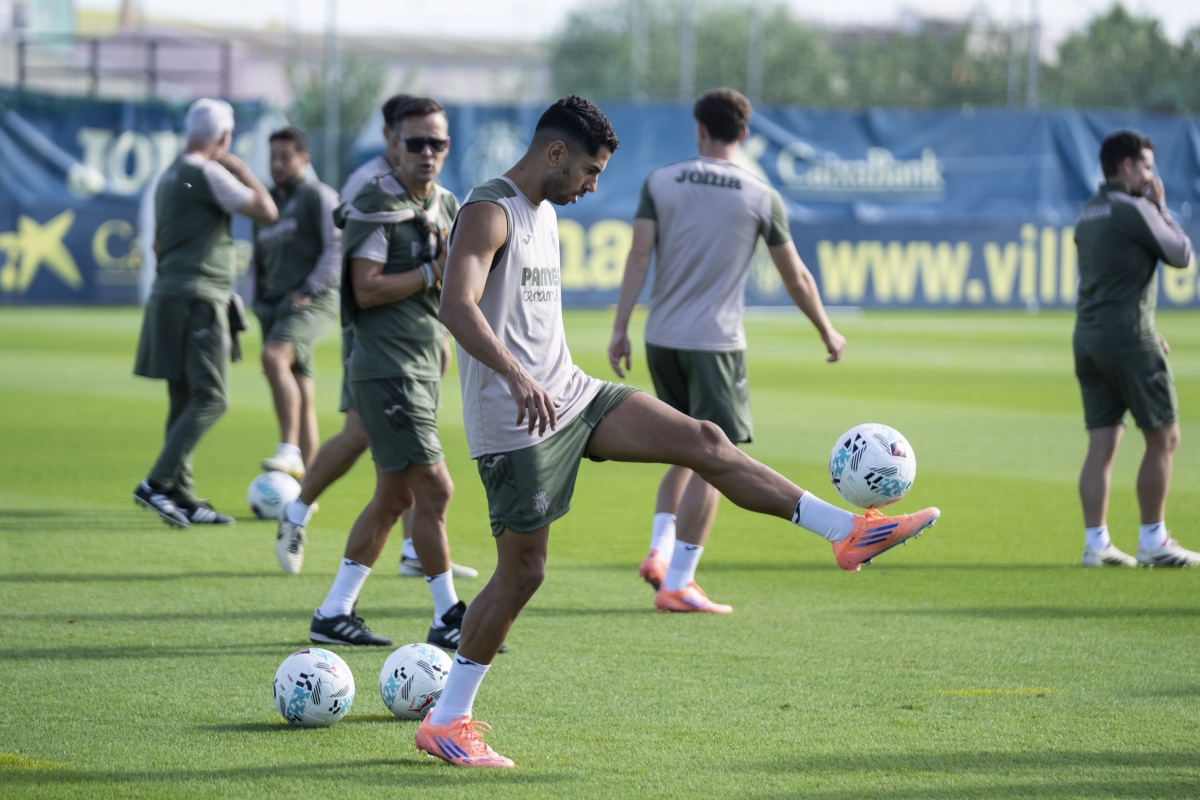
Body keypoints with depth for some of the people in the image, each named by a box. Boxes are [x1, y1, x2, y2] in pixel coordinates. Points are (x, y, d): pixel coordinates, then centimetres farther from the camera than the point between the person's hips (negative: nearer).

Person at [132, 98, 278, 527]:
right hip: (198, 299, -10)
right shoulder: (209, 174, -11)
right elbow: (266, 211, -10)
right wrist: (239, 168, 2)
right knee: (211, 398, -12)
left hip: (168, 295, 10)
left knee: (185, 400, 10)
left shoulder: (170, 177, 18)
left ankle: (182, 496, 10)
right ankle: (157, 484, -21)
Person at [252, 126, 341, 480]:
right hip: (275, 305, 7)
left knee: (274, 357, -32)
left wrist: (309, 290, -16)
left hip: (313, 302, -7)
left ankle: (290, 451, -35)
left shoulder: (318, 195, 0)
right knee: (300, 399, 5)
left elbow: (337, 249, -9)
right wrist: (260, 305, 15)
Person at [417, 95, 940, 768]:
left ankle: (849, 533, -4)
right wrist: (516, 377, -43)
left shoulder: (545, 213, 15)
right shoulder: (489, 212, -14)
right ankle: (445, 722, 7)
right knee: (522, 571, -4)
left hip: (569, 395, 9)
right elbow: (456, 305, -30)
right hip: (517, 418, -9)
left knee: (704, 440, -3)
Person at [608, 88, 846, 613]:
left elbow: (638, 257, -6)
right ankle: (677, 584, -3)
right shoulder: (762, 199, -1)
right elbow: (796, 279, 5)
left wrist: (620, 328, -3)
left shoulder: (660, 183, 2)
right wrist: (827, 334, 19)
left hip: (662, 340, 4)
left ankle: (659, 550, 7)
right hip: (715, 343, -4)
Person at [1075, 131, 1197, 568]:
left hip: (1088, 336, 8)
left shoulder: (1088, 213, 15)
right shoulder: (1134, 209, -12)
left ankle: (1096, 542, 2)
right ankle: (1153, 541, 1)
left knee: (1101, 443, 6)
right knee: (1164, 437, 1)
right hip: (1129, 338, -8)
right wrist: (1162, 208, 7)